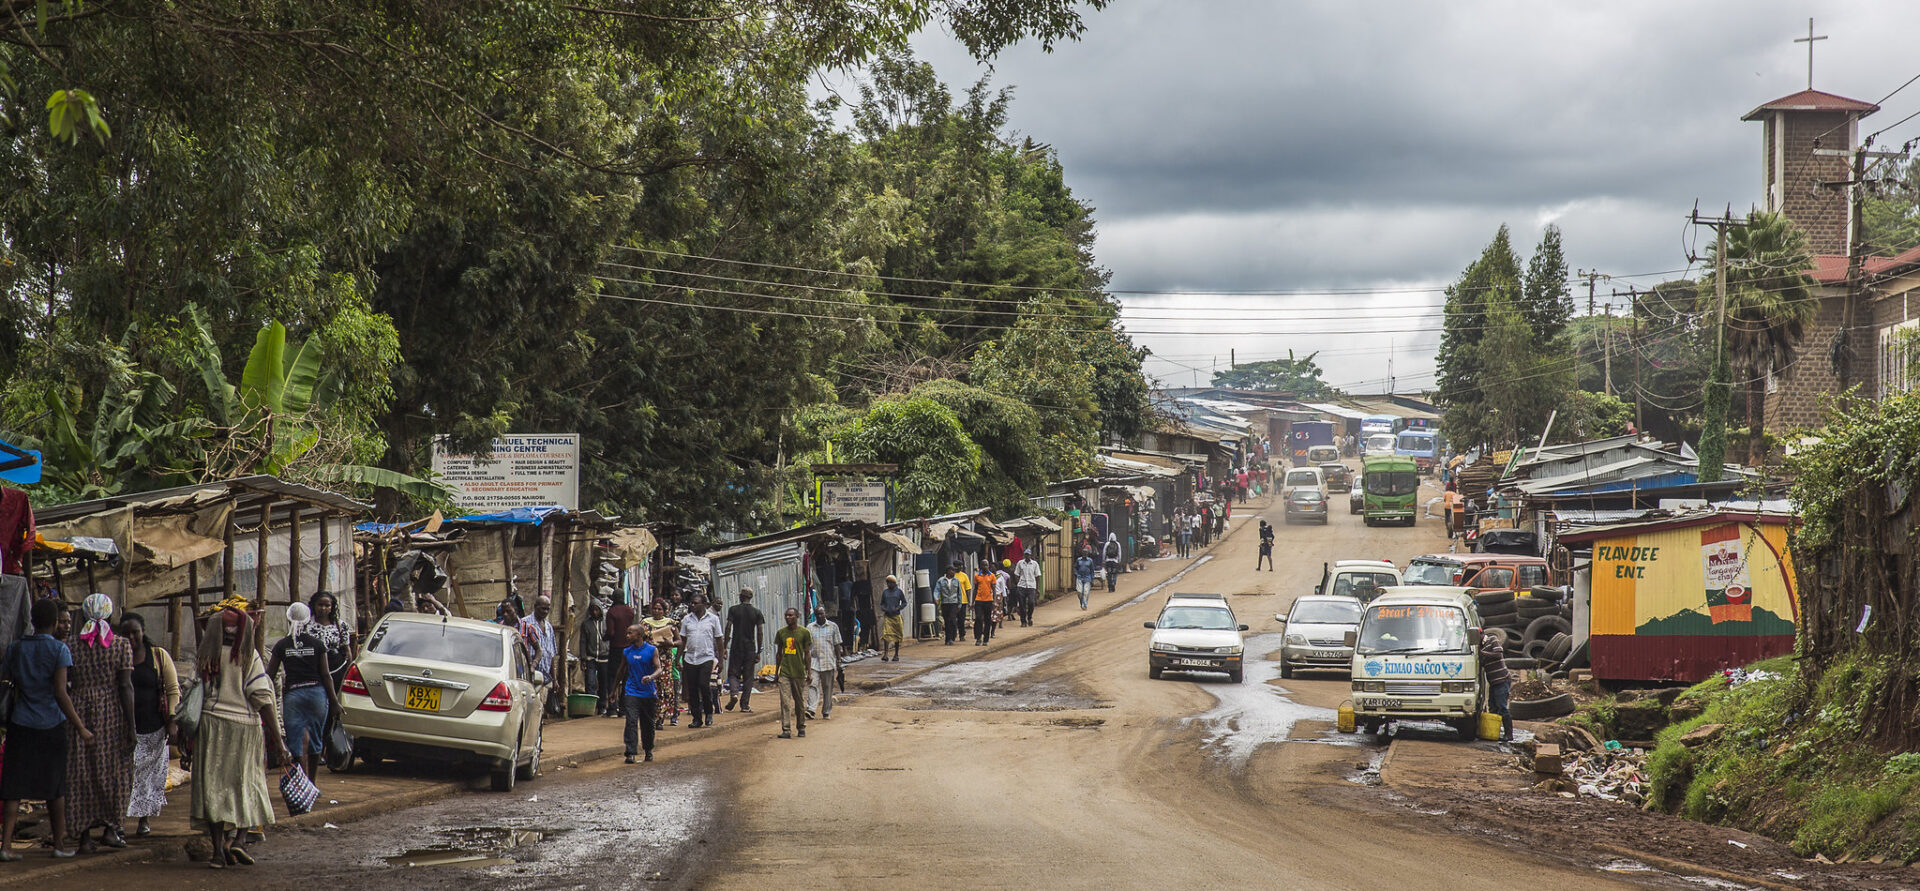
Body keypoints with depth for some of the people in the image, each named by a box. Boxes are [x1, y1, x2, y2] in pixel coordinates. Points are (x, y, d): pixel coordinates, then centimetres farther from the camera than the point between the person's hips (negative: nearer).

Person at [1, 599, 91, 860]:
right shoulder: (59, 649, -8)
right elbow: (61, 694, -14)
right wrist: (80, 727, -10)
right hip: (51, 725, -3)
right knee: (56, 786, 10)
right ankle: (59, 844, 16)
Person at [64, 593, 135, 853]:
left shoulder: (74, 646, 2)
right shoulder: (121, 645, -4)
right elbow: (125, 686, -8)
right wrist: (131, 726, -6)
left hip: (79, 712, 2)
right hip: (111, 714, -2)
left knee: (81, 773, 6)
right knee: (114, 771, 11)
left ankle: (84, 836, 5)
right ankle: (110, 828, 6)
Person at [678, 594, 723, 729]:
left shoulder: (713, 619, 4)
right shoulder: (687, 619, 10)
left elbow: (719, 640, 8)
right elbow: (682, 640, 13)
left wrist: (720, 659, 4)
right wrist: (678, 658, 7)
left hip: (707, 658, -3)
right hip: (690, 659, 3)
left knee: (704, 685, -16)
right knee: (692, 690, 2)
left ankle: (709, 713, 4)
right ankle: (697, 718, 10)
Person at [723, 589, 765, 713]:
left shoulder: (733, 609, 0)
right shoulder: (757, 612, 3)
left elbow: (728, 628, -6)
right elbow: (760, 633, 0)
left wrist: (725, 647, -2)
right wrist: (758, 652, 5)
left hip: (736, 647, -1)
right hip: (750, 649, 1)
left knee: (733, 673, 9)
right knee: (748, 676, 6)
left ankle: (734, 693, -19)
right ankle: (745, 705, 4)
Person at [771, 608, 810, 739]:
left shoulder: (804, 632, 0)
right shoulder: (781, 632, 7)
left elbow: (807, 653, 2)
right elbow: (779, 653, 14)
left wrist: (808, 672, -1)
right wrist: (776, 672, 12)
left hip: (799, 673, -2)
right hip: (784, 673, 2)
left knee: (800, 702, 7)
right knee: (785, 702, -7)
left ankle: (801, 728, 21)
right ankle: (786, 730, -10)